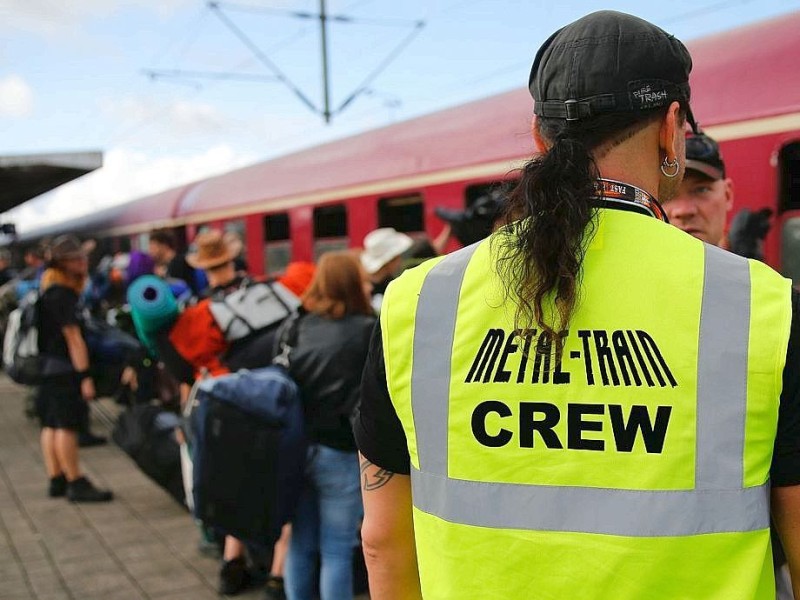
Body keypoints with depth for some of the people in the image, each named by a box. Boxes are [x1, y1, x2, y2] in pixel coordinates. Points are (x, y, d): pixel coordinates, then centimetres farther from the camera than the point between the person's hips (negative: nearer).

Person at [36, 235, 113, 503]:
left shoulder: (49, 287, 12)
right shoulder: (63, 293, -18)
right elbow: (73, 337, -21)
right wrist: (85, 376, -21)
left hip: (48, 366, 10)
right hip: (63, 368, -10)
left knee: (51, 425, 11)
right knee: (66, 426, -7)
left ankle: (56, 481, 19)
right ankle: (76, 484, -3)